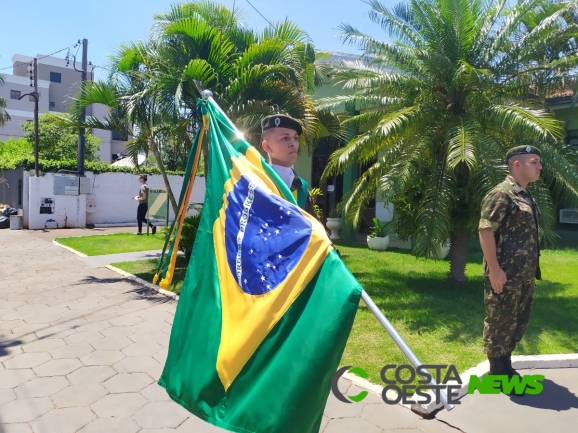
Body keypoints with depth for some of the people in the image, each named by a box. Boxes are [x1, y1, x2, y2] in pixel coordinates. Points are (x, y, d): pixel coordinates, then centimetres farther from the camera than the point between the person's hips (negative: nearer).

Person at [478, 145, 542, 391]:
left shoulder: (526, 196, 15)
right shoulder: (501, 194, -14)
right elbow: (485, 231, -21)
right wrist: (494, 269, -23)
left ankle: (506, 366, 32)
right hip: (505, 274, -10)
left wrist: (533, 269, 20)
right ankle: (498, 373, 14)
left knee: (518, 322, 17)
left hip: (525, 275, 10)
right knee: (500, 322, 1)